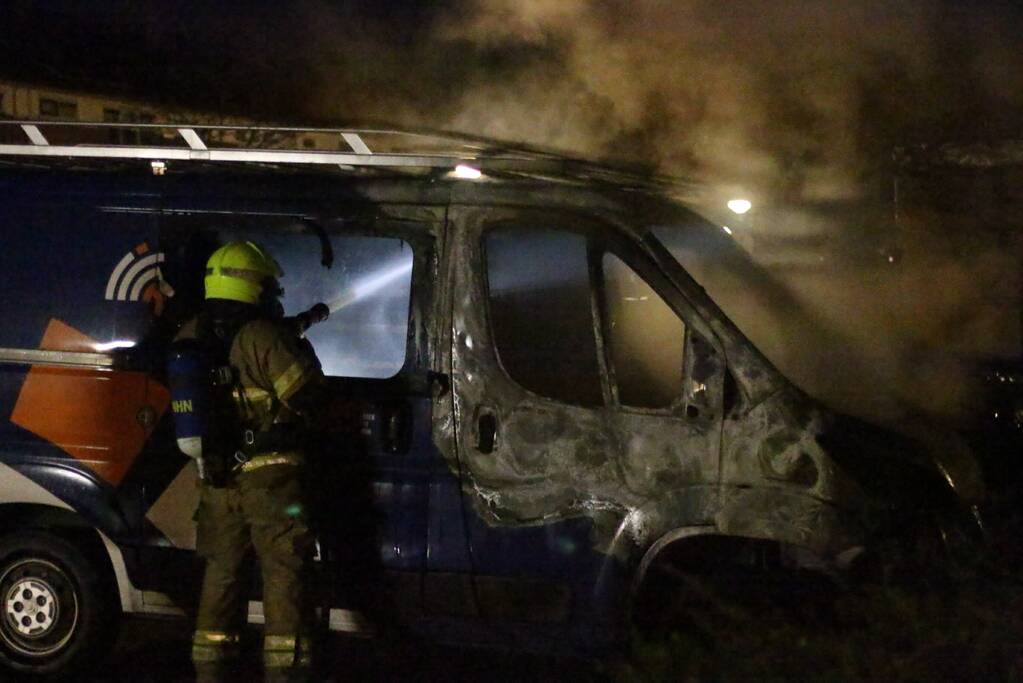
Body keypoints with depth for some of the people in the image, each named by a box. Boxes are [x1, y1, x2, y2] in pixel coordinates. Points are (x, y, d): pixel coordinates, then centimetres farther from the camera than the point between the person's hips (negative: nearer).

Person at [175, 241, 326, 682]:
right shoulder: (260, 336, -15)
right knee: (283, 572, 0)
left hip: (217, 478, 6)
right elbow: (306, 395, -14)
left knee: (221, 572, 15)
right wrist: (299, 347, 4)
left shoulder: (190, 338, 5)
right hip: (269, 477, -6)